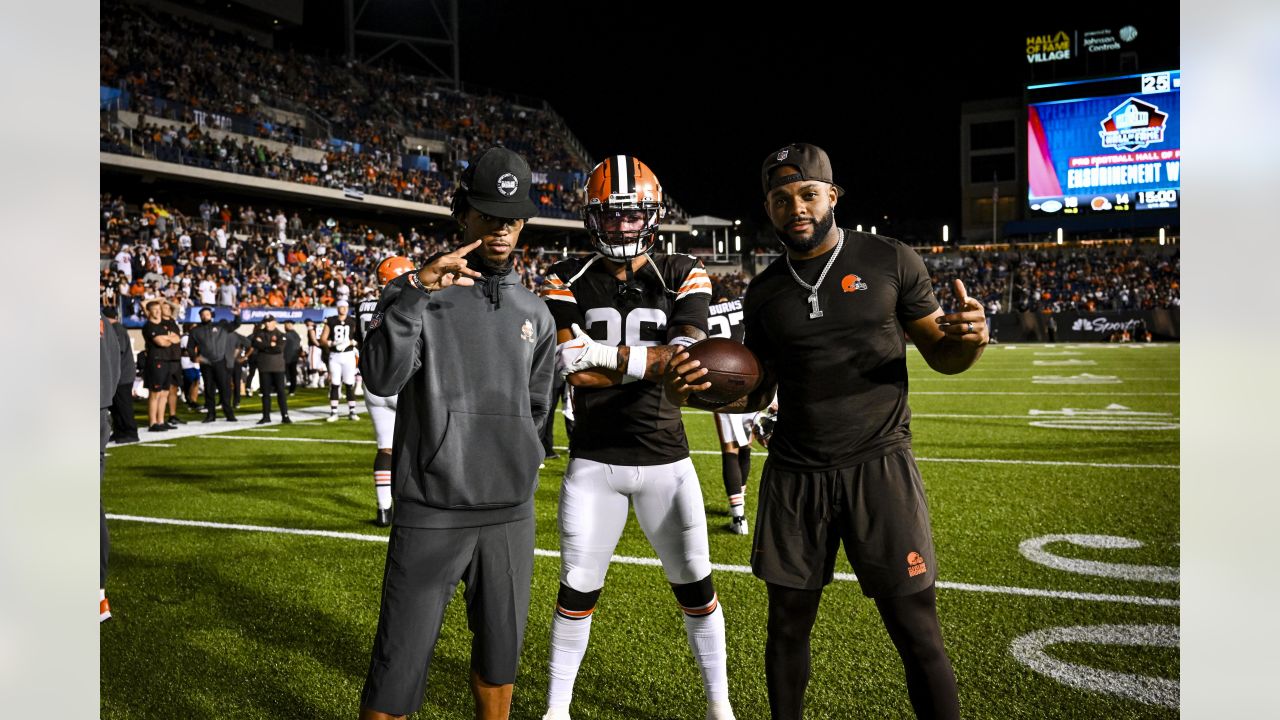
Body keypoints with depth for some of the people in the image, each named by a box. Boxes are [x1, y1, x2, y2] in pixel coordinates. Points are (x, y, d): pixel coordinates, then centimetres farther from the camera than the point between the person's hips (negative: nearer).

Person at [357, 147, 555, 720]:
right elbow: (382, 380, -19)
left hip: (511, 513, 4)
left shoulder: (534, 313, 9)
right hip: (430, 513, -4)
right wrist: (416, 291, -26)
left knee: (500, 652, 17)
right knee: (399, 666, 1)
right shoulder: (415, 292, -3)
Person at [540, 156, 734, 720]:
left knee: (695, 585, 10)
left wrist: (609, 357, -23)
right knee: (578, 588, 7)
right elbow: (574, 372, -14)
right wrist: (652, 363, -20)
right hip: (593, 461, 0)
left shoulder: (682, 276, -1)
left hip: (665, 459, 1)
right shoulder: (569, 281, -1)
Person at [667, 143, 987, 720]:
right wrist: (693, 393, -6)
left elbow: (941, 356, 3)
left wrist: (970, 340, -21)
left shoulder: (889, 262, -1)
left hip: (879, 466, -3)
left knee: (917, 633, 1)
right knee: (787, 626, 12)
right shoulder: (764, 292, 7)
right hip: (794, 475, 3)